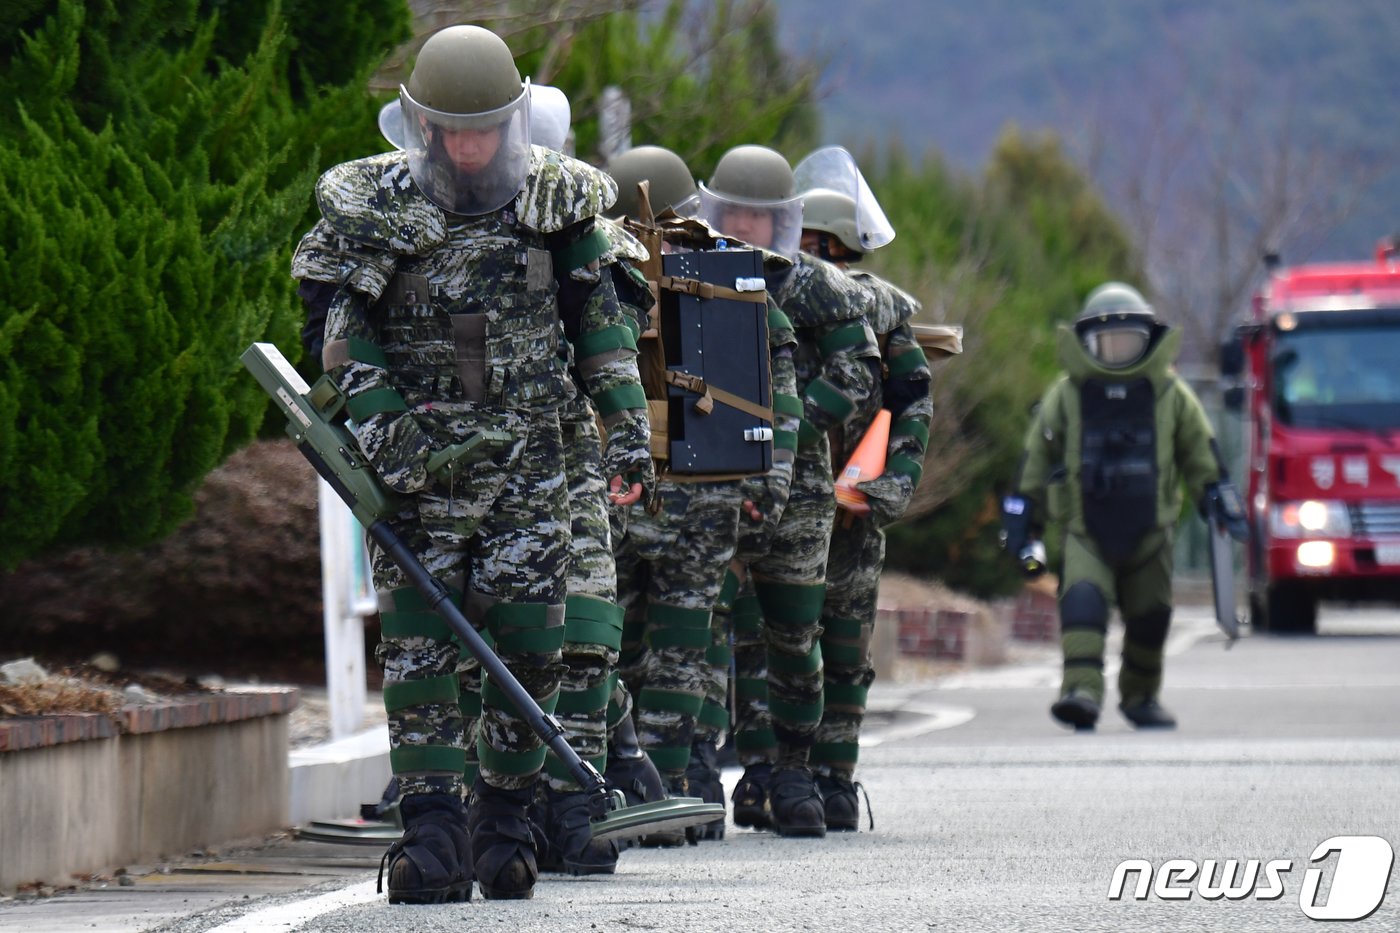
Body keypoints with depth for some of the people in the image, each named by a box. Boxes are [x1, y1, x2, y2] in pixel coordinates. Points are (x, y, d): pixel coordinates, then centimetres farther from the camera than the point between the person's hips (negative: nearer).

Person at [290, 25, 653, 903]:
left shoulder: (556, 201, 4)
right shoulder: (372, 207, -1)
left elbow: (600, 320, 11)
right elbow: (347, 332, 0)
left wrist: (628, 428, 5)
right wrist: (383, 425, -13)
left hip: (526, 458, 1)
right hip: (416, 462, -1)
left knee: (528, 645, -2)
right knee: (419, 647, -5)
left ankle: (505, 816, 10)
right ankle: (433, 829, -5)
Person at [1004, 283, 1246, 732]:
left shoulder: (1171, 395, 5)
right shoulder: (1064, 396, 2)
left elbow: (1200, 455, 15)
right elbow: (1035, 461, 8)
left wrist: (1218, 504, 9)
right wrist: (1024, 525, 7)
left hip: (1149, 531, 2)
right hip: (1084, 531, -2)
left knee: (1150, 617, 10)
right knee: (1082, 601, -25)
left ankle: (1141, 695, 32)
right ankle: (1082, 689, -34)